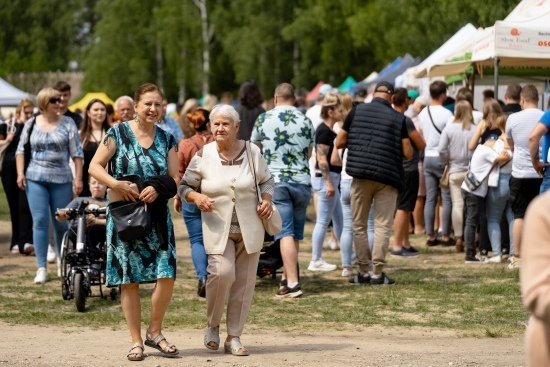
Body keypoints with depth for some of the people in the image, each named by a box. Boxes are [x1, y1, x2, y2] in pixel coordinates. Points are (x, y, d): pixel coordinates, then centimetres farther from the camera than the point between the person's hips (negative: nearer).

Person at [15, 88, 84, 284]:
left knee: (62, 223, 4)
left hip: (61, 180, 0)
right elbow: (21, 150, 11)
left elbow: (77, 152, 1)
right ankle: (41, 268, -3)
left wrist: (78, 177, -5)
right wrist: (20, 173, 0)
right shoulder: (31, 124, 6)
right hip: (36, 179, 0)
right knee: (40, 222, -5)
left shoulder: (67, 123, 2)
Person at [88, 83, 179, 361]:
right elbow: (94, 166, -4)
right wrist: (115, 184, -20)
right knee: (129, 280, 0)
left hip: (157, 216, 3)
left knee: (166, 276, -7)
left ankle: (154, 333, 12)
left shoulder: (166, 139, 9)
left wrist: (158, 188, -16)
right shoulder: (119, 133, -1)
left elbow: (174, 178, 5)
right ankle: (136, 341, 10)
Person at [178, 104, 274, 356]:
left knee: (244, 283, 3)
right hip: (217, 228, -2)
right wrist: (197, 197, -16)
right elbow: (184, 186, 5)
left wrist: (267, 200, -5)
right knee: (222, 272, -22)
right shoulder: (203, 156, -2)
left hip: (249, 228, 2)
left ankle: (234, 337, 15)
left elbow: (266, 181, 15)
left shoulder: (252, 152, 1)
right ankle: (212, 325, 3)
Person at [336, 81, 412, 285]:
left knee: (359, 225, 11)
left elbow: (339, 143, 6)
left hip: (360, 176, 1)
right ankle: (377, 273, -3)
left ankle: (364, 271, 11)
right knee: (382, 226, 1)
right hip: (387, 177, -1)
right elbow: (408, 153, -2)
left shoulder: (357, 111, 2)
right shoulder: (398, 118, -1)